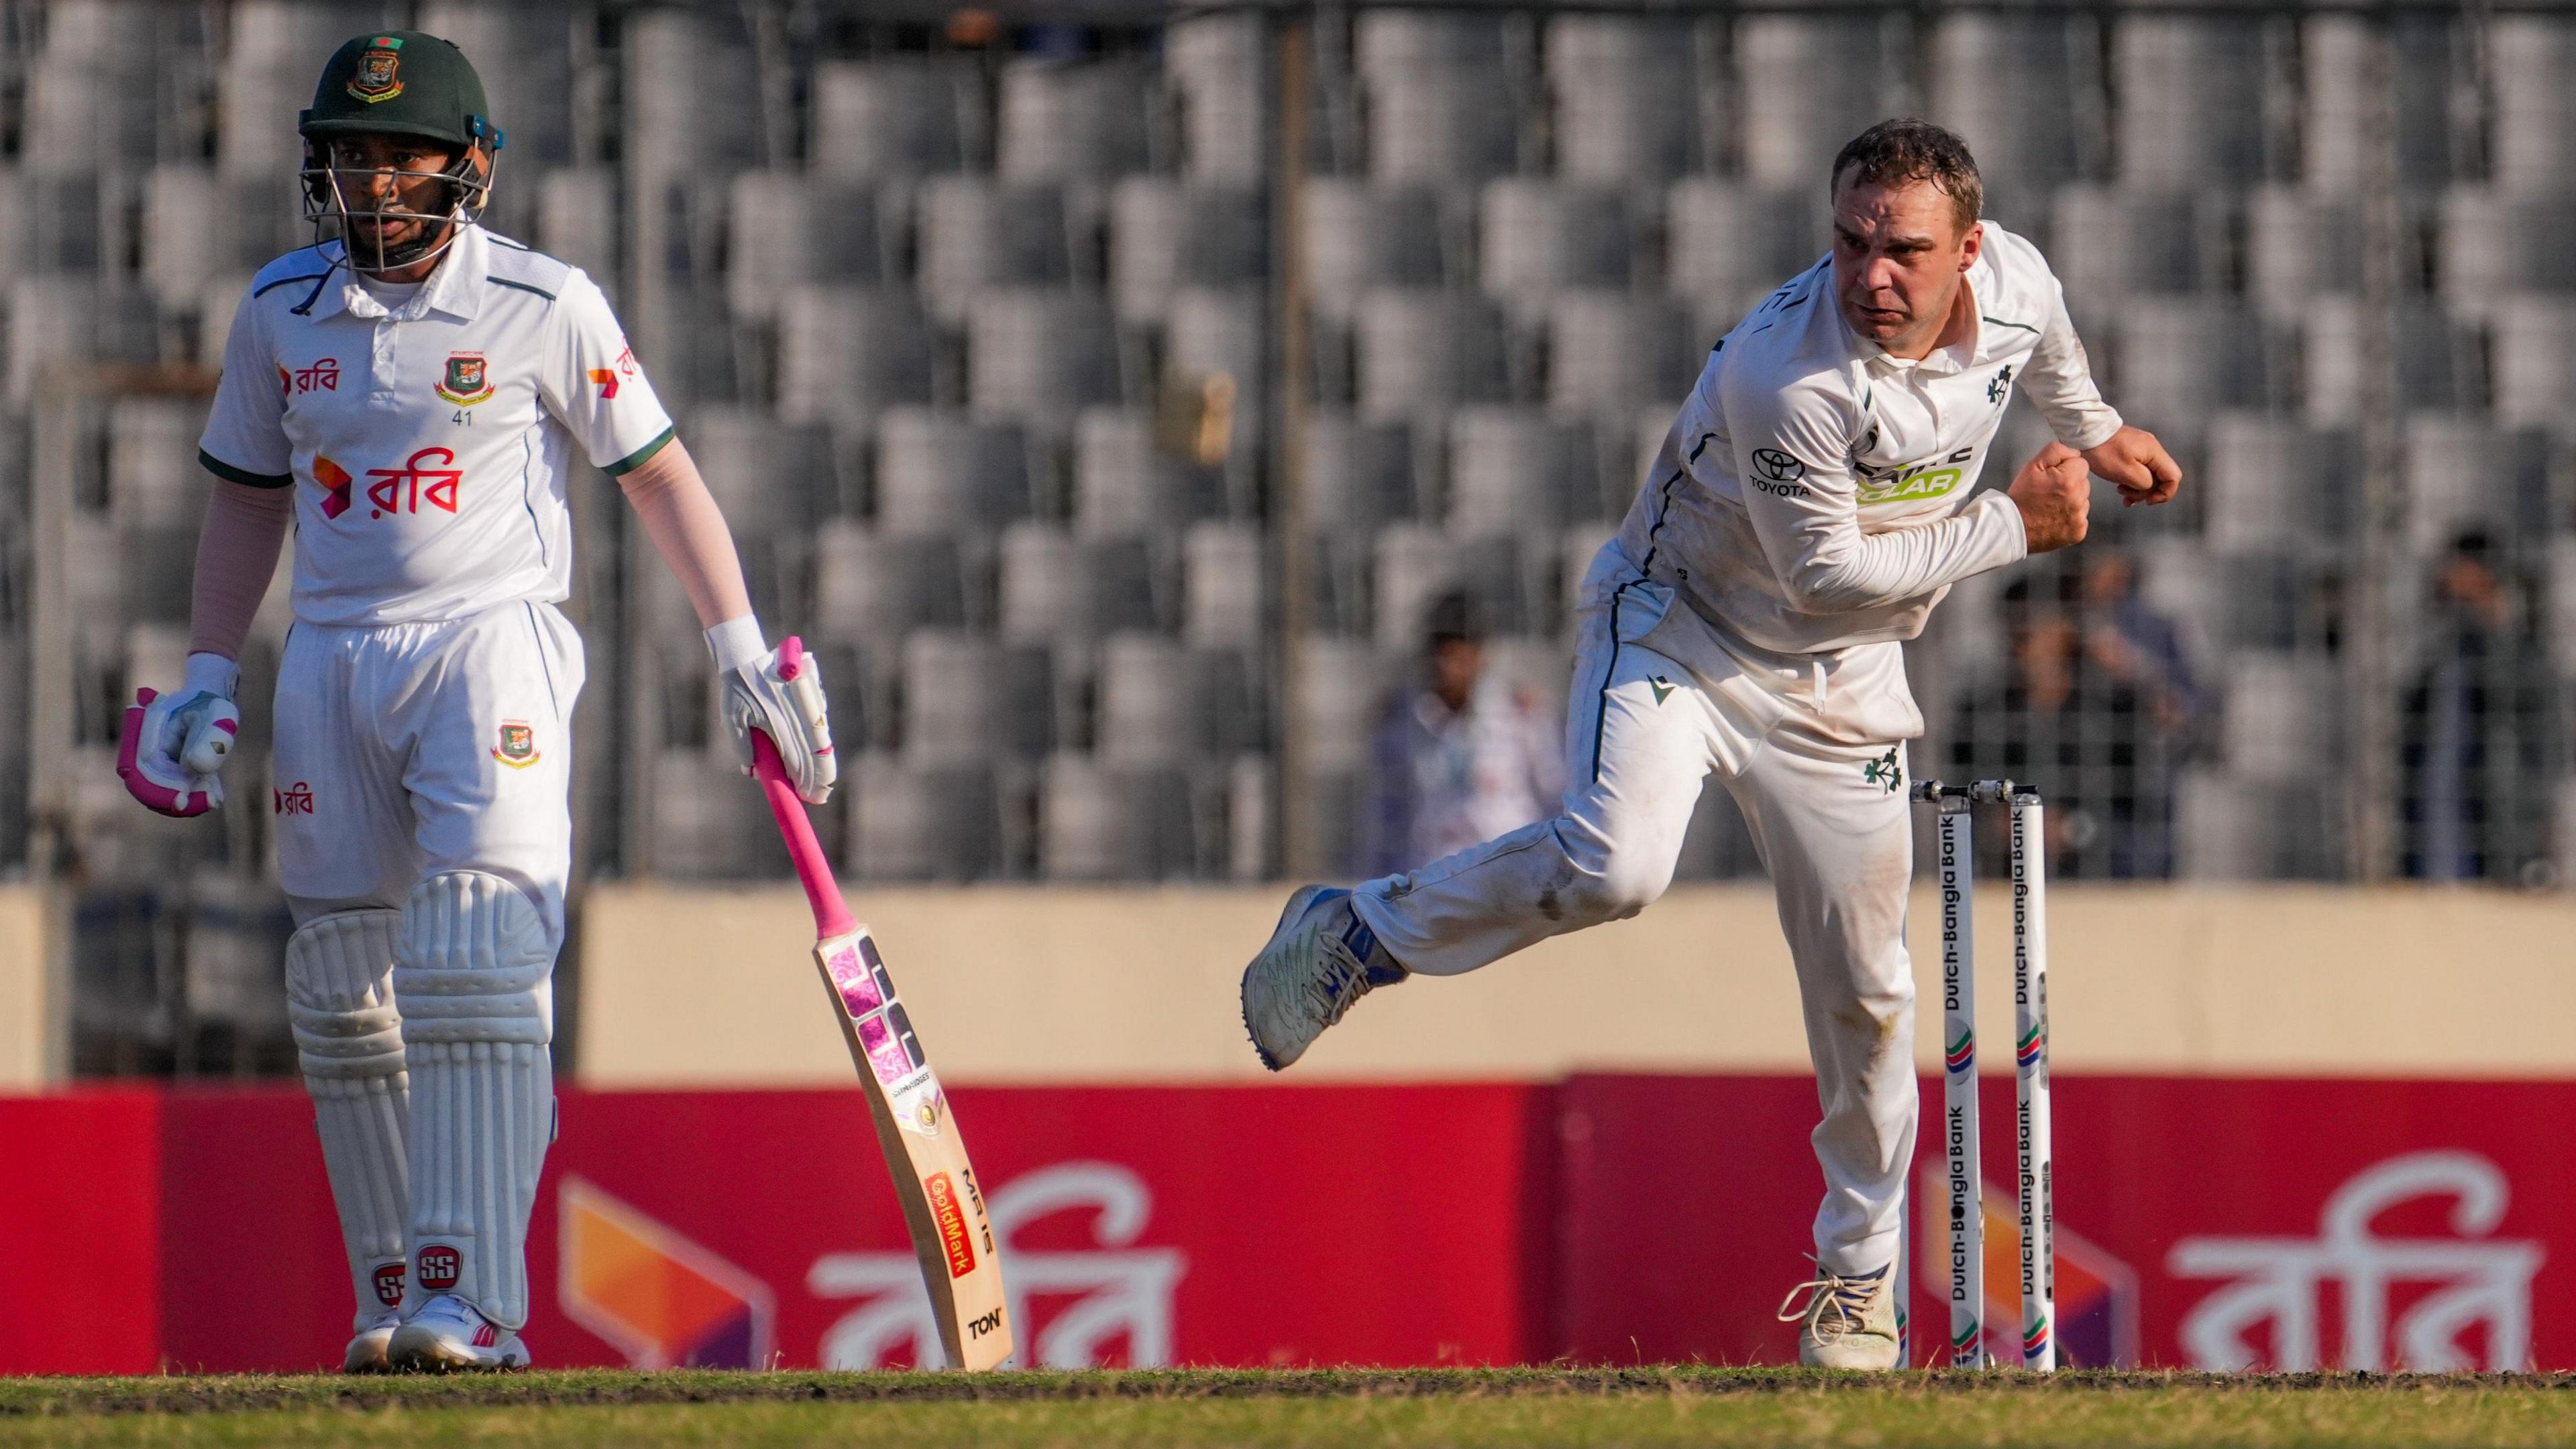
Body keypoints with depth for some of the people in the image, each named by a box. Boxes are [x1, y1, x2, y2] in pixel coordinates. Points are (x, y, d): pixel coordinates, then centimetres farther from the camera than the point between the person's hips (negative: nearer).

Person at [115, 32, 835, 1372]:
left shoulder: (543, 306, -5)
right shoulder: (281, 311, 6)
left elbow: (657, 472, 4)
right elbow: (249, 495, 18)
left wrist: (743, 652, 2)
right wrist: (208, 678, 13)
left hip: (493, 645, -5)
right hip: (333, 655, 5)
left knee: (472, 963, -18)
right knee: (342, 993, 5)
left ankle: (472, 1299, -24)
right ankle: (392, 1302, 14)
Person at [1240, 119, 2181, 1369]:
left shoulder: (2013, 278, -12)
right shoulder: (1788, 375, -33)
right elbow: (1829, 569, -25)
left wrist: (2093, 427, 27)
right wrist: (2013, 527, -20)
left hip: (1842, 683, 5)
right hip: (1682, 622, -5)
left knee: (1862, 984, 6)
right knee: (1612, 864, -32)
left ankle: (1857, 1270, 24)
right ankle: (1354, 936, -9)